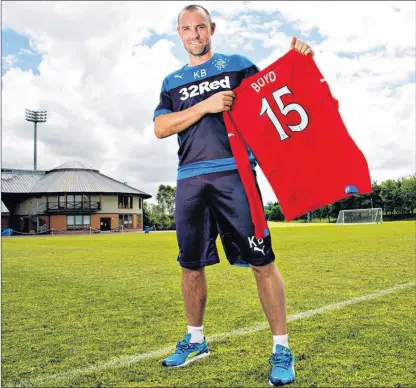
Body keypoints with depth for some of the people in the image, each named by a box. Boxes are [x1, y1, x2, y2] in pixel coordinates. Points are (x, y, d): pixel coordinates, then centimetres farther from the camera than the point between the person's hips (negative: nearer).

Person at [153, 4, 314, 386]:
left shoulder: (237, 65, 13)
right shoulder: (172, 82, 17)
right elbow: (160, 128, 3)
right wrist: (206, 105, -8)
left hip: (233, 173, -3)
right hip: (190, 180, 3)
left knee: (262, 261, -7)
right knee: (191, 265, 10)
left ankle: (281, 348, 8)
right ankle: (195, 340, 29)